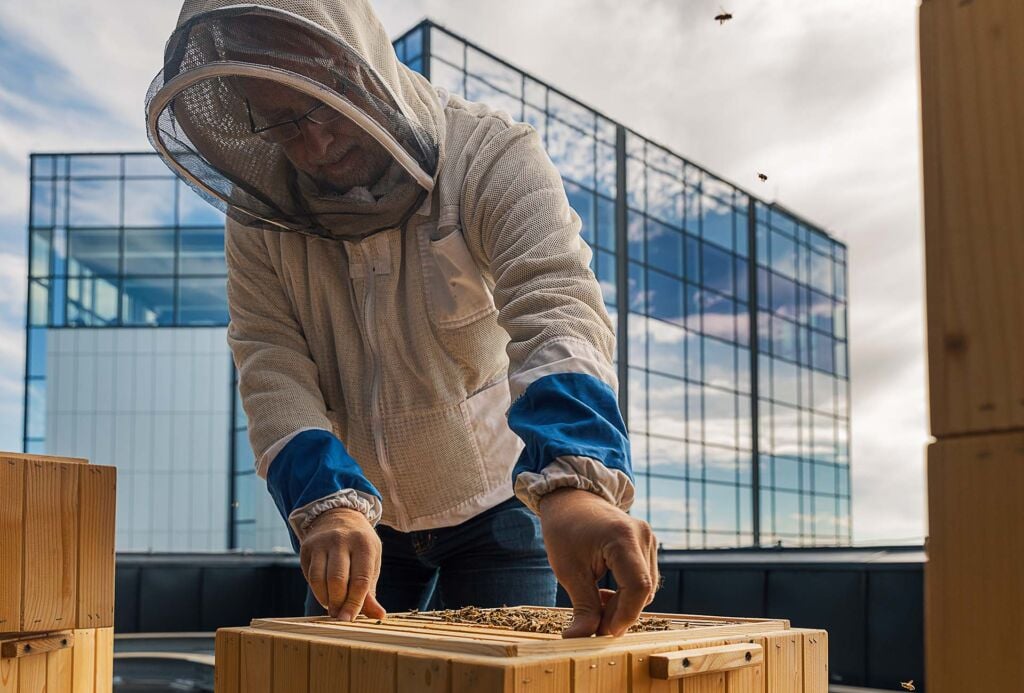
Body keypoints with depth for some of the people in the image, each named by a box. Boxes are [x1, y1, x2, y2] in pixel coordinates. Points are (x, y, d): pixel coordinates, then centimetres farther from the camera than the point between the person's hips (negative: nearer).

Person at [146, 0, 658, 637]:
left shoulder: (494, 158, -23)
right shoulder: (259, 211, -11)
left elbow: (556, 310, -38)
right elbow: (273, 374, -18)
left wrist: (573, 486, -56)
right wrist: (329, 506, -38)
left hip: (495, 497, -3)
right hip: (354, 517, 3)